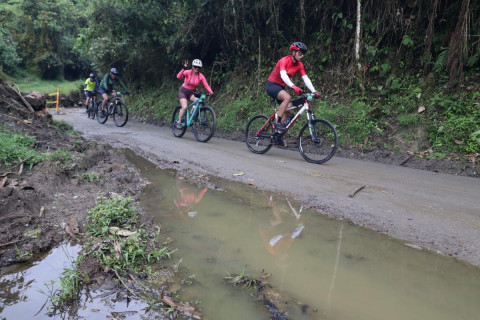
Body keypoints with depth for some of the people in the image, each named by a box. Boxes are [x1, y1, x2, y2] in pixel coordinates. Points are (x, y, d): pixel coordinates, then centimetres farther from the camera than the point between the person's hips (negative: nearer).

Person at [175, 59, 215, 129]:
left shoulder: (201, 76, -11)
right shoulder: (188, 72, -19)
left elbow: (206, 85, -19)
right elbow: (178, 76, -35)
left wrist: (211, 93, -34)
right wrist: (184, 68, -48)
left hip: (191, 93, 3)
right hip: (183, 91, -3)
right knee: (184, 107, -21)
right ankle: (178, 122, -2)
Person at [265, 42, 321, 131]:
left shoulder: (299, 65, -1)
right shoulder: (284, 60, -21)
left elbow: (306, 79, -9)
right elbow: (283, 75, -38)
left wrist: (314, 91, -22)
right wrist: (293, 87, -53)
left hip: (281, 87, 8)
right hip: (272, 85, -8)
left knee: (288, 110, -2)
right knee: (287, 97, -33)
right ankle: (278, 123, -24)